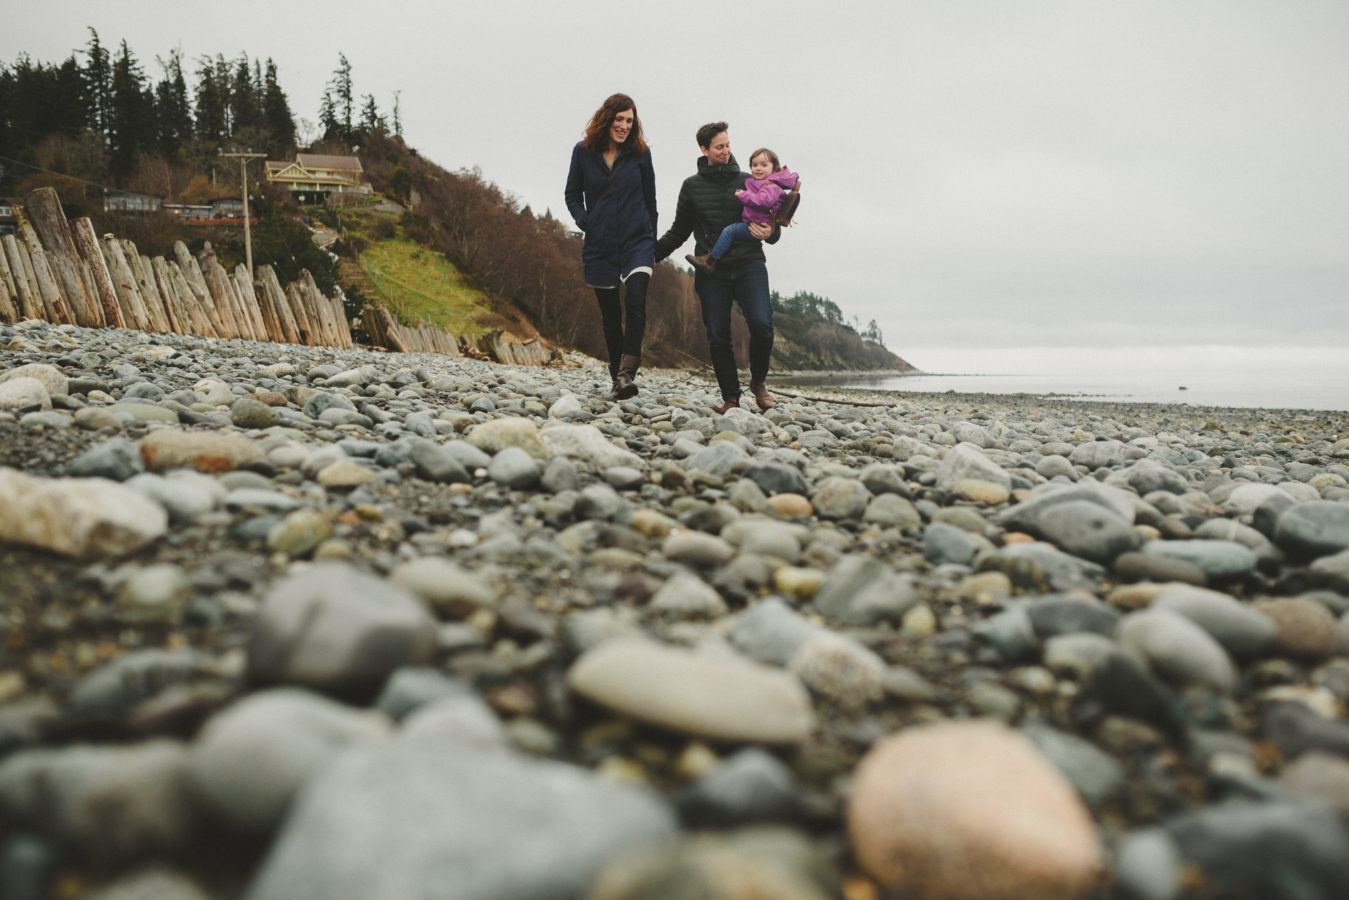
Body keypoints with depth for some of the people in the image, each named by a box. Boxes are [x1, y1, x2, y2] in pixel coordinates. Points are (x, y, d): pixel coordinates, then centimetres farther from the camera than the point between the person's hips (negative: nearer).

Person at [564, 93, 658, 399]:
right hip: (600, 245, 2)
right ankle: (617, 376, 20)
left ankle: (627, 373, -27)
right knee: (610, 313, 7)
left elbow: (650, 199, 10)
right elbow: (572, 193, 15)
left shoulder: (640, 153, 2)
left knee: (635, 300, -24)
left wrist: (652, 242, 9)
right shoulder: (583, 152, 3)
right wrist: (584, 221, -3)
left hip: (636, 241, -2)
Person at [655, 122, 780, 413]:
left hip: (749, 265, -1)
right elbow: (679, 231, 20)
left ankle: (758, 382, 5)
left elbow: (772, 225, 14)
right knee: (717, 335, -3)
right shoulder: (692, 186, 12)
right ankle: (731, 397, 7)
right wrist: (652, 253, 7)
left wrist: (769, 232, -11)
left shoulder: (748, 183, 11)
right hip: (711, 270, 1)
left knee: (761, 323, -18)